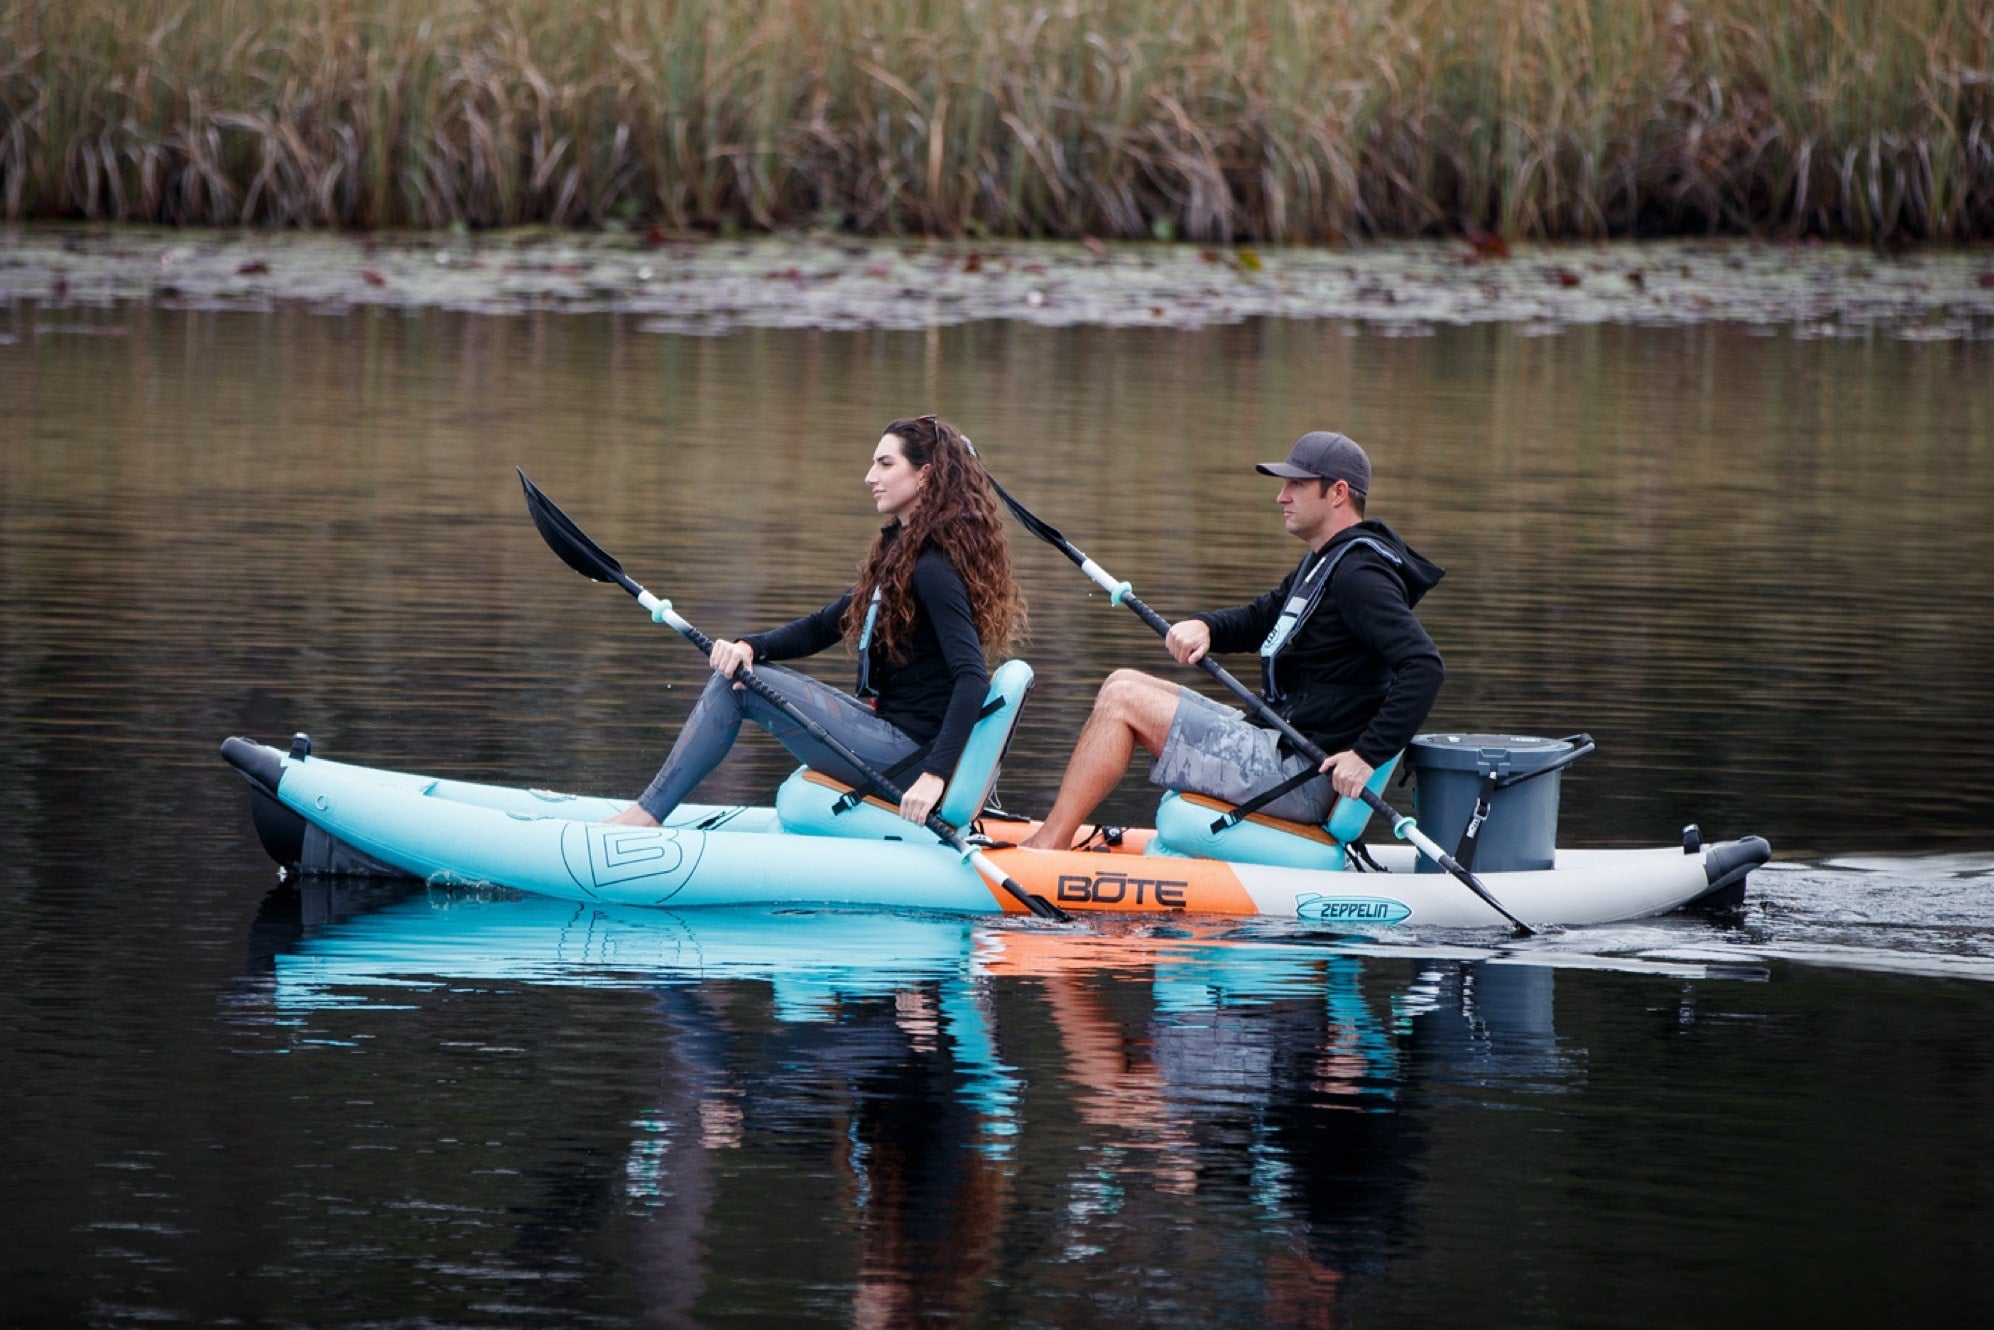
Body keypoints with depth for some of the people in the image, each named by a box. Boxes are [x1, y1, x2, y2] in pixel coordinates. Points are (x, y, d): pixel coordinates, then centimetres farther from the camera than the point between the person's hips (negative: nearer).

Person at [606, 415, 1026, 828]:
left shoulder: (933, 569, -18)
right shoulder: (899, 553, 14)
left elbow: (973, 679, -27)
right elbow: (821, 628, 16)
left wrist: (935, 774, -34)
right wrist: (749, 647, -4)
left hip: (905, 755, -10)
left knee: (739, 686, -9)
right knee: (737, 671, 13)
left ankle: (644, 816, -2)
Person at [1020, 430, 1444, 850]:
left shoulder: (1358, 572, -17)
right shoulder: (1324, 561, 16)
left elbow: (1425, 665, -26)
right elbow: (1262, 618, 24)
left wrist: (1369, 754, -28)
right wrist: (1203, 626, 1)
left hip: (1299, 777, -11)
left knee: (1124, 701, -11)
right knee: (1125, 685, 14)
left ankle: (1047, 845, -8)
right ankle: (1057, 838, 9)